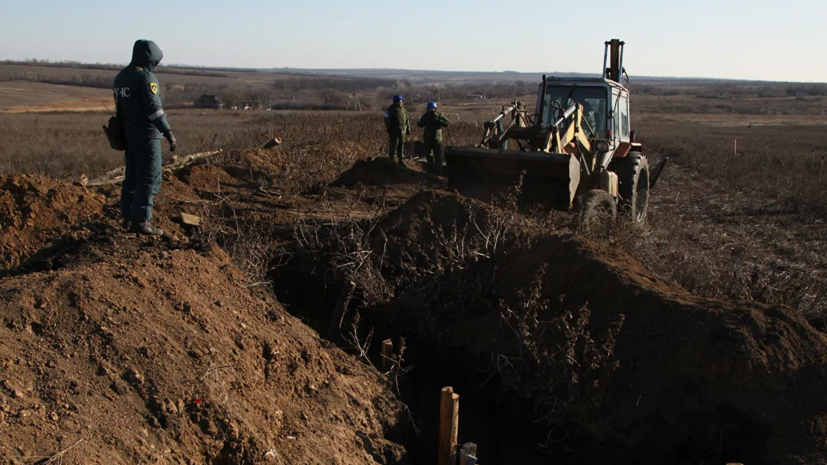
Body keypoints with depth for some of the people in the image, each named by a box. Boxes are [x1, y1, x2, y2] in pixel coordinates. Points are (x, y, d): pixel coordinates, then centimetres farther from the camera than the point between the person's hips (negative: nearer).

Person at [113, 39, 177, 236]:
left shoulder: (120, 77, 12)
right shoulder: (146, 77, -15)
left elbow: (120, 108, 16)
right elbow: (154, 109, -22)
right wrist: (169, 134, -23)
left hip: (128, 135, 9)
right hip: (146, 136, -9)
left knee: (132, 177, 15)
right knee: (149, 179, -5)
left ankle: (128, 218, 18)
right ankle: (140, 221, -7)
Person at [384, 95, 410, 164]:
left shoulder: (403, 110, 14)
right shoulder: (391, 109, -4)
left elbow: (407, 121, 20)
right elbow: (387, 119, -7)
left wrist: (408, 130, 16)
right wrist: (389, 129, -14)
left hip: (402, 132, 6)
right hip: (394, 132, -6)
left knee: (401, 146, 8)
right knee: (393, 146, -6)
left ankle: (401, 160, 14)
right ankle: (391, 160, 2)